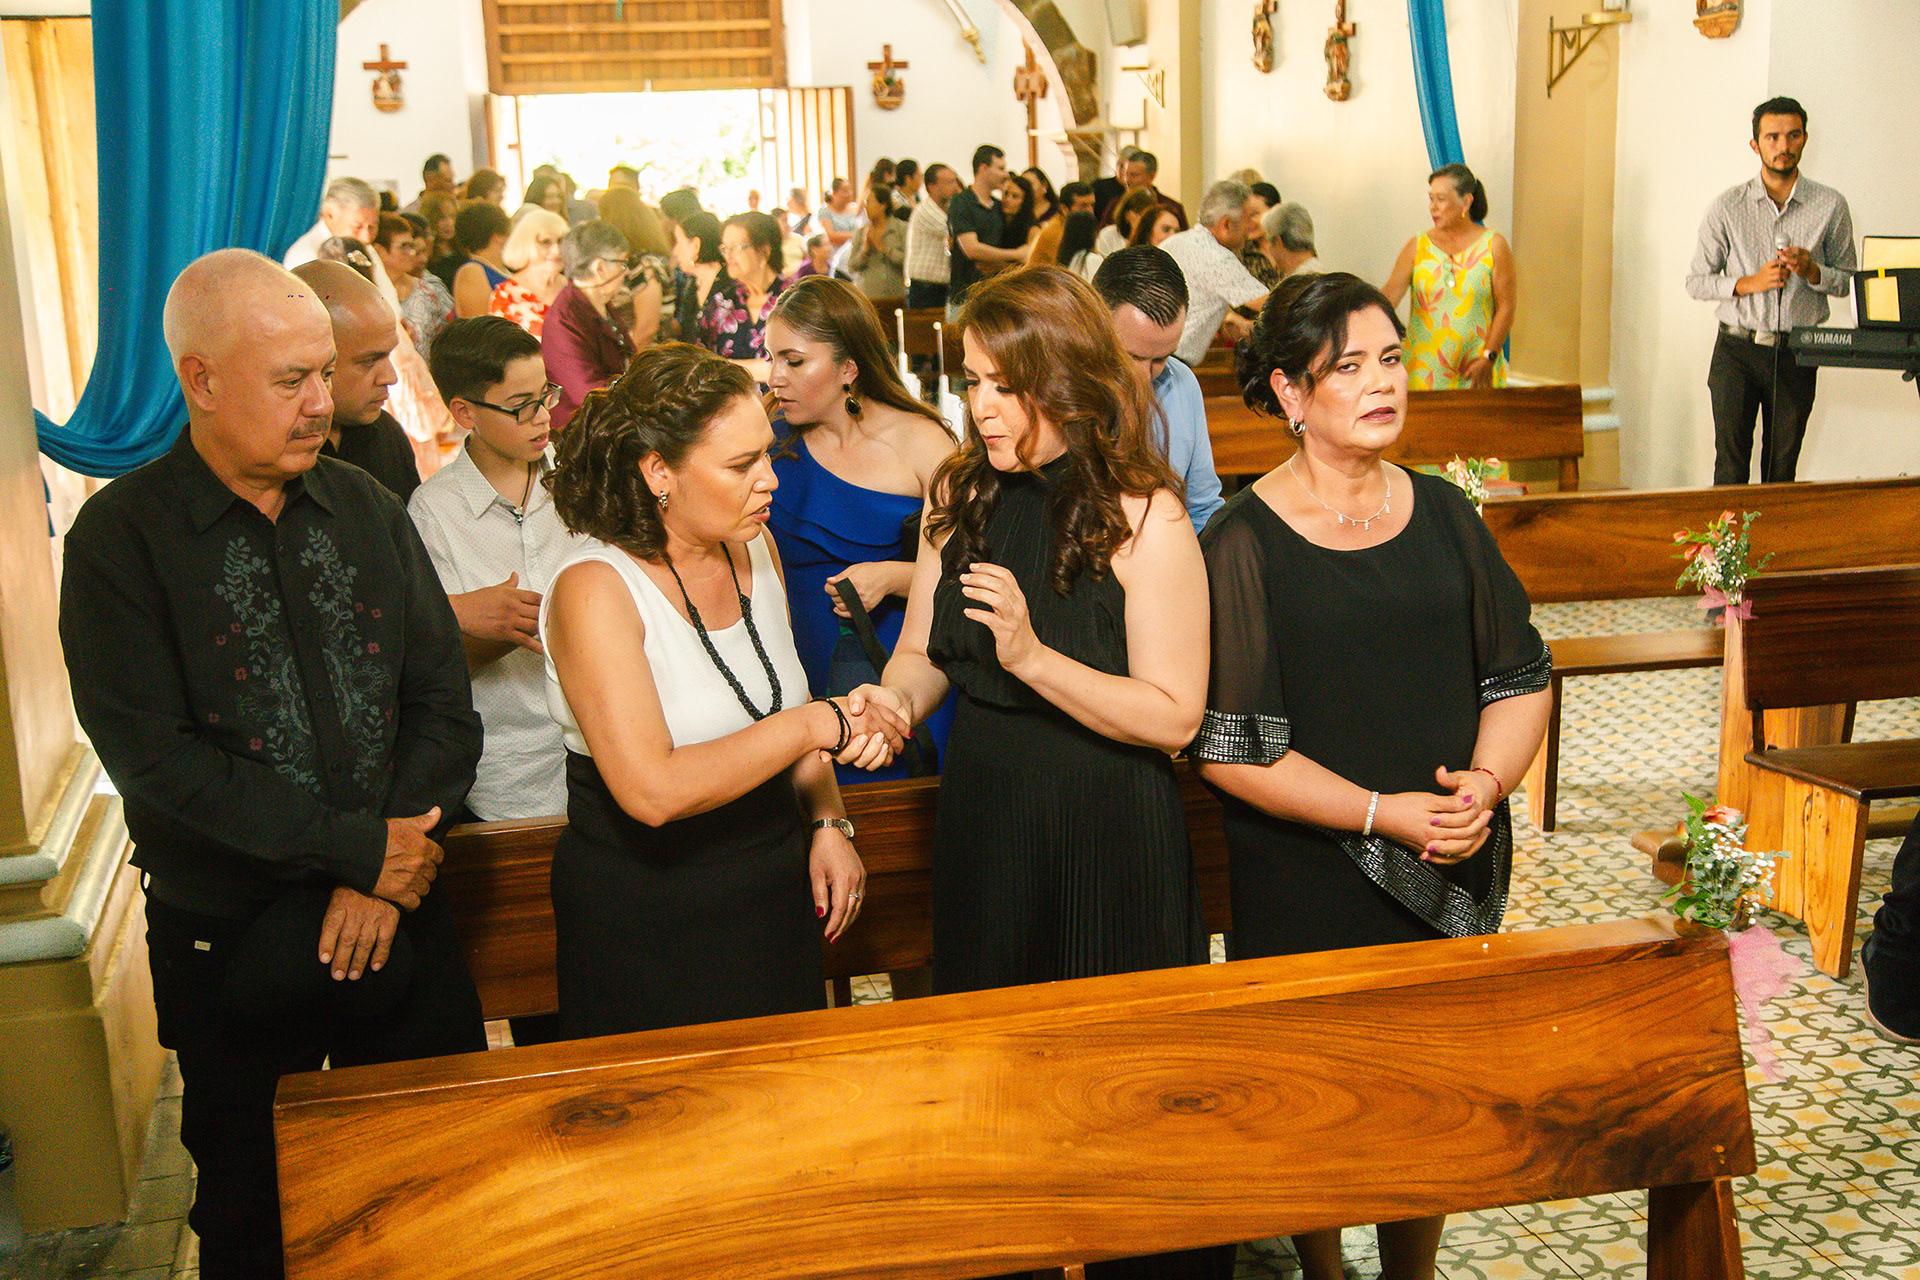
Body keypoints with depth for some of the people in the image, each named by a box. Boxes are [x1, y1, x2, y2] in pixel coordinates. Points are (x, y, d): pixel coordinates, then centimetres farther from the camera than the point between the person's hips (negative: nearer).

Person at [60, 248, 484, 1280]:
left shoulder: (365, 508, 2)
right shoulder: (121, 537, -10)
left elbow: (442, 700, 0)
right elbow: (153, 757, -17)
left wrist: (384, 878, -12)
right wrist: (356, 846, -17)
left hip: (397, 917, 3)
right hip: (230, 943, -3)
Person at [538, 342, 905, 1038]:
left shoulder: (753, 548, 1)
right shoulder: (593, 590, -21)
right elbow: (652, 791, -31)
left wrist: (829, 823, -1)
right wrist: (816, 725, -26)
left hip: (776, 900, 6)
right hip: (647, 923, -6)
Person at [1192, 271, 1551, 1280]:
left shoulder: (1444, 514, 4)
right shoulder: (1243, 543, -10)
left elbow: (1521, 676, 8)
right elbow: (1228, 748, -14)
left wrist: (1486, 782, -10)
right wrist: (1380, 813, -18)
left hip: (1453, 878, 4)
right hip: (1305, 886, -4)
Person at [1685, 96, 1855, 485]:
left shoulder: (1831, 206, 3)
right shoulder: (1726, 207, 1)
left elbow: (1846, 280, 10)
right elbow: (1696, 281, 4)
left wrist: (1812, 271, -11)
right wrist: (1750, 283, -12)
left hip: (1797, 355, 1)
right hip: (1737, 350, -1)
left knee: (1782, 469, 4)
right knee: (1731, 463, -5)